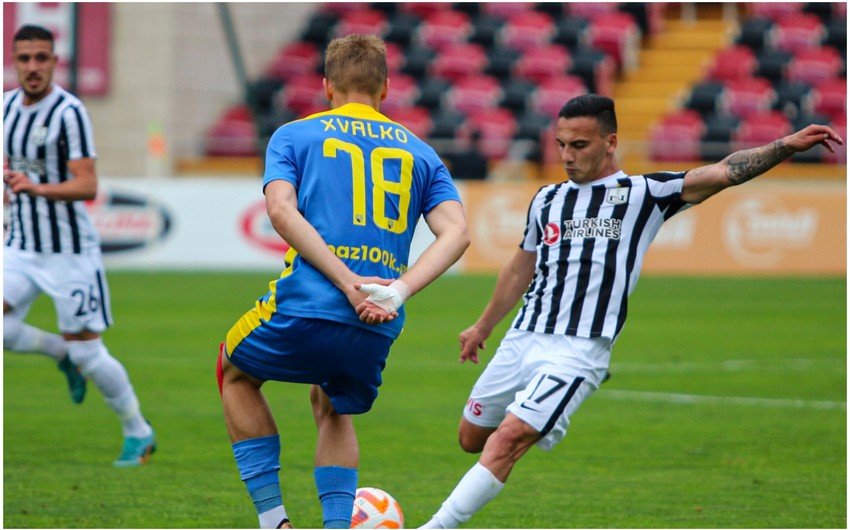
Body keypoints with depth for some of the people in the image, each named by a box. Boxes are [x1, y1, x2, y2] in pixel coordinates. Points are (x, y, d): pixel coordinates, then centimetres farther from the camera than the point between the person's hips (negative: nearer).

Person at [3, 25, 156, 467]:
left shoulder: (69, 112, -16)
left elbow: (87, 186, -24)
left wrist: (37, 187, -37)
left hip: (70, 251, -6)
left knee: (87, 352, -2)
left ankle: (139, 433, 18)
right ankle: (61, 353, 14)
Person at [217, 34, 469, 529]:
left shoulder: (294, 136, 10)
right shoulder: (420, 153, 18)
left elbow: (281, 210, -8)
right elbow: (456, 233, 3)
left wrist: (348, 282, -12)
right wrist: (399, 291, -8)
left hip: (305, 311, -3)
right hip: (377, 331, 3)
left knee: (236, 373, 28)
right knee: (334, 410, 33)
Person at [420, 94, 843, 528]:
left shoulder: (643, 194, -1)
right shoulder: (547, 199, 13)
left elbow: (722, 173, -10)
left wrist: (786, 146, -22)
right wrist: (483, 327, 35)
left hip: (578, 351, -6)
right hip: (522, 340, 6)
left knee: (507, 440, -18)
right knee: (471, 438, 12)